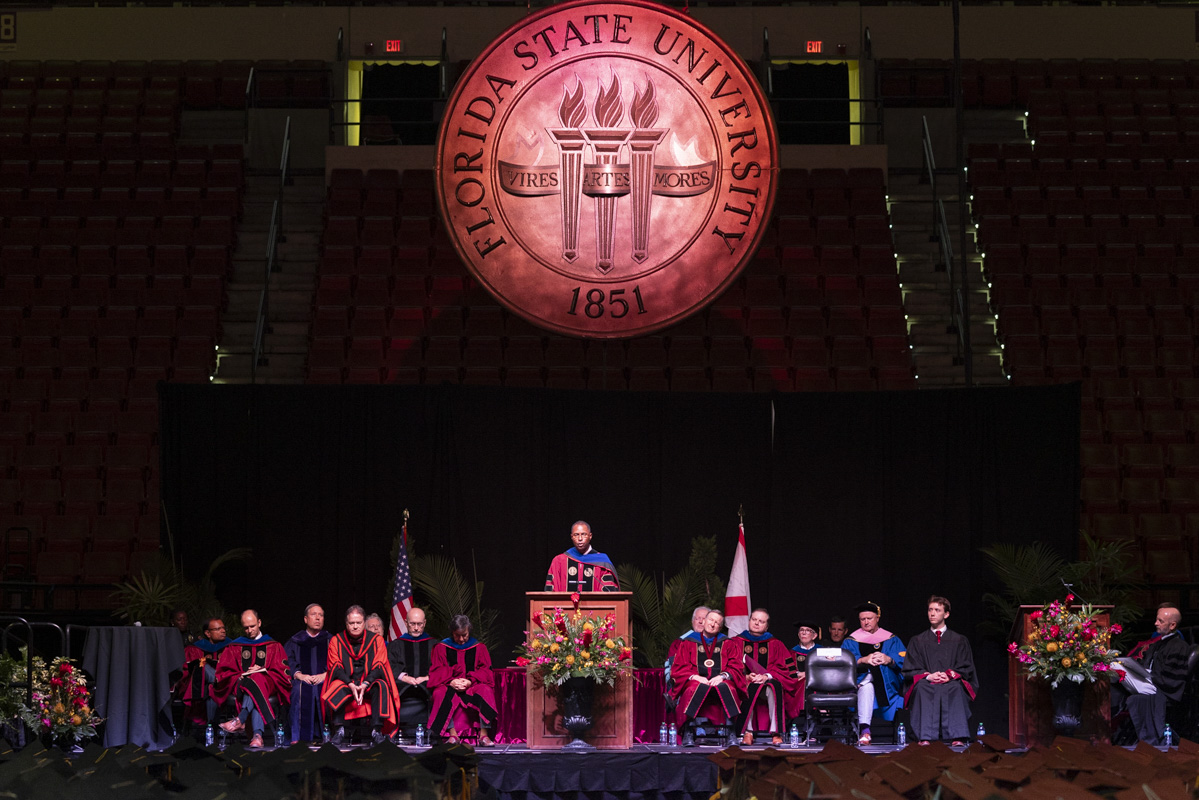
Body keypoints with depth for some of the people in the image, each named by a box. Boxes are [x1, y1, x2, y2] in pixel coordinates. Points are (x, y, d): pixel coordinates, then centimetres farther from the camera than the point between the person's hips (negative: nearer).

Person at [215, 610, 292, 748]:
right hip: (239, 684, 1)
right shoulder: (234, 647, 22)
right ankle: (257, 734, -59)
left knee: (256, 680, -41)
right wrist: (240, 676, -9)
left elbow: (282, 674, 10)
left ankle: (240, 720, -59)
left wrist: (263, 671, -9)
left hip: (267, 684, -1)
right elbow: (223, 673, 12)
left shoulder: (274, 647, 20)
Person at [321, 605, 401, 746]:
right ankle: (340, 731, -34)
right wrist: (350, 684, -21)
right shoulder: (336, 641, 4)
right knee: (336, 688, -34)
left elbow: (379, 667, -5)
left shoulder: (376, 640, 2)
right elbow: (335, 668, -4)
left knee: (381, 686, -33)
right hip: (345, 683, 0)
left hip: (369, 683, 0)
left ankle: (376, 732, -37)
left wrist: (365, 684, -22)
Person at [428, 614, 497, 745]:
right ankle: (452, 734, -38)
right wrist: (450, 681, -19)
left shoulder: (479, 647, 11)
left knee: (485, 691, -32)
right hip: (449, 686, 0)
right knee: (441, 693, -34)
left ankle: (483, 734, -36)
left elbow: (485, 670, 3)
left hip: (473, 686, 0)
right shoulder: (441, 648, 10)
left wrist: (470, 681, -16)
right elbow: (437, 672, 2)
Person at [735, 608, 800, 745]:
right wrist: (746, 677, -14)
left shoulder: (775, 644, 16)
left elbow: (784, 668, 3)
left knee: (774, 687, -37)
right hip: (747, 683, 0)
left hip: (768, 681, 0)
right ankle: (748, 732, -39)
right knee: (748, 689, -37)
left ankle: (776, 733, -41)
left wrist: (767, 676, -15)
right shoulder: (738, 642, 17)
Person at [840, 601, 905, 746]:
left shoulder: (891, 640, 18)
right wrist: (863, 660, -18)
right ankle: (864, 728, -51)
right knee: (866, 684, -36)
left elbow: (903, 662, 3)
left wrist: (889, 660, -18)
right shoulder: (851, 641, 16)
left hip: (887, 683, 2)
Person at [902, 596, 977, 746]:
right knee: (922, 687, -38)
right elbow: (909, 670, 12)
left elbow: (966, 668, 11)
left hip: (951, 684, -1)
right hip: (927, 683, 1)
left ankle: (957, 737, -49)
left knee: (955, 688, -39)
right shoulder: (917, 641, 21)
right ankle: (924, 738, -50)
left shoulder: (959, 641, 19)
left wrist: (950, 675, -11)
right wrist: (928, 676, -9)